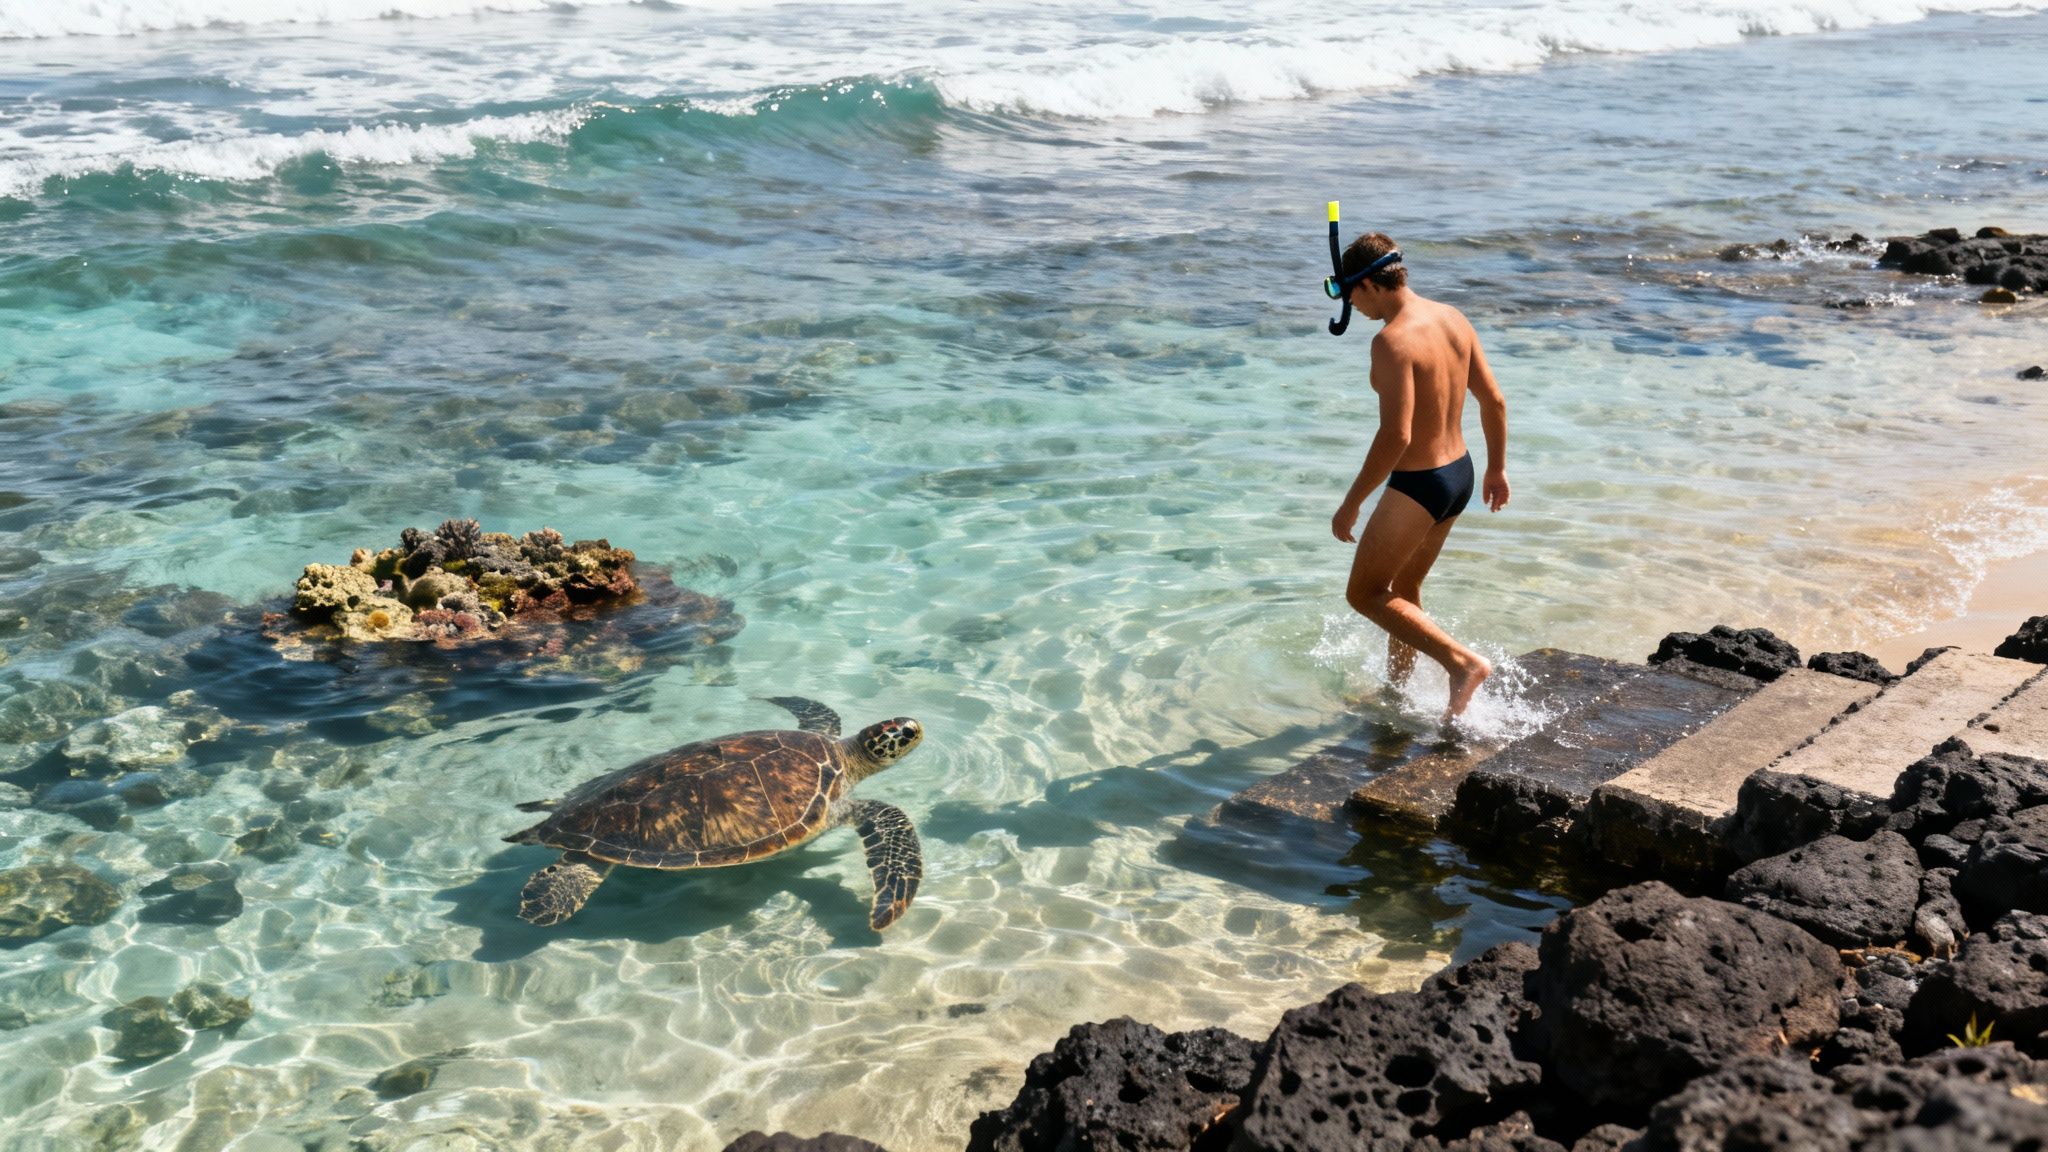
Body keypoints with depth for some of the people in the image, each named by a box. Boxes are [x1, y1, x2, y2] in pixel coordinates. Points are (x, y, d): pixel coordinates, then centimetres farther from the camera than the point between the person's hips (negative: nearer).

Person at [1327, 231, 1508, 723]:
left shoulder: (1393, 340, -24)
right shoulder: (1453, 319, 3)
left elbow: (1396, 435, -28)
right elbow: (1494, 400, 9)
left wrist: (1351, 504, -20)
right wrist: (1497, 469, 21)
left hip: (1418, 486, -9)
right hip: (1459, 474, 9)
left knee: (1364, 594, 7)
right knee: (1404, 587, 24)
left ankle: (1463, 662, -3)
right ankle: (1395, 689, 37)